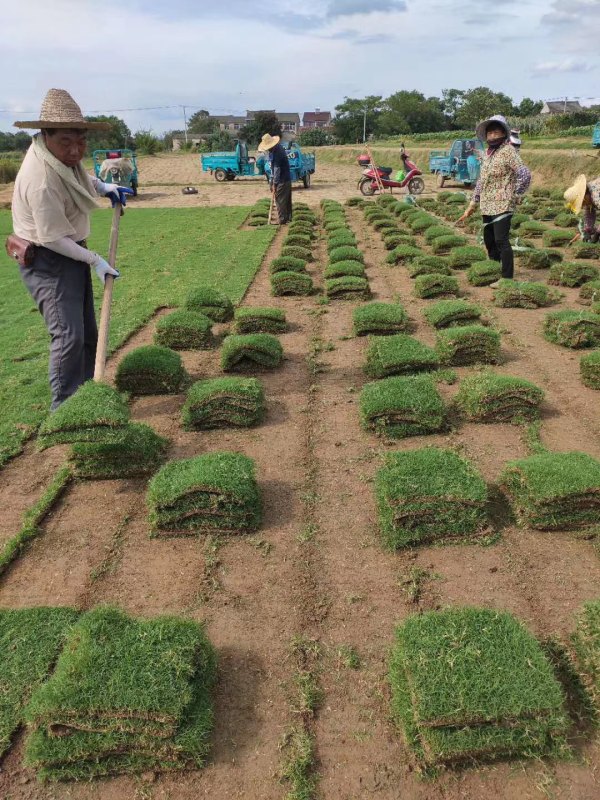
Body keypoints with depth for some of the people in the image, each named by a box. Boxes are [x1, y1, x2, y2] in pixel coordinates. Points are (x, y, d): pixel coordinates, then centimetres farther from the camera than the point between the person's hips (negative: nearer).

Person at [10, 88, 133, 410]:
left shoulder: (63, 156, -1)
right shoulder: (42, 181, -28)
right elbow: (53, 238, -24)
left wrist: (103, 186, 9)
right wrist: (95, 261, -17)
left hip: (71, 253, 10)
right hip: (47, 261, -10)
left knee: (87, 333, 15)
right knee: (69, 336, -16)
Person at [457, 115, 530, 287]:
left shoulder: (507, 151, -8)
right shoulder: (487, 153, 16)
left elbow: (523, 174, -15)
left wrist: (516, 197, -11)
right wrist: (471, 207, 19)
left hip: (502, 205, -8)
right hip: (487, 206, 8)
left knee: (501, 241, -10)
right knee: (489, 241, 14)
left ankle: (507, 278, -5)